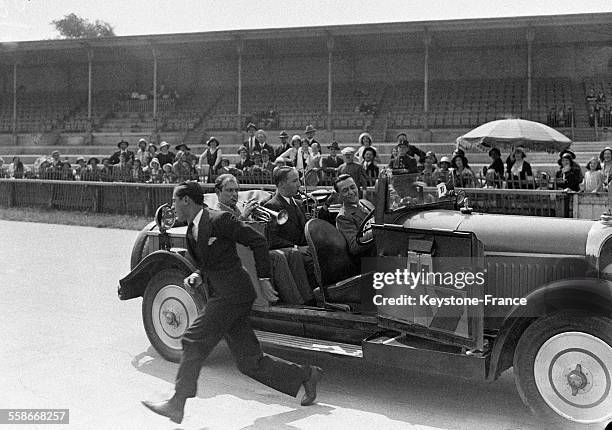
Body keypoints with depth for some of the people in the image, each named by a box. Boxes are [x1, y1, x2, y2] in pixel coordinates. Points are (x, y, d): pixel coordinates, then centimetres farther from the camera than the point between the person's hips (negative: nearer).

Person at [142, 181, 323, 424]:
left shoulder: (219, 220, -12)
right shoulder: (191, 230, 15)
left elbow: (258, 241, -10)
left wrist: (263, 278, -11)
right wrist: (197, 277, 2)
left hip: (232, 293, -9)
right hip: (220, 296, 9)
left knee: (194, 340, -12)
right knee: (249, 363, 8)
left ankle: (177, 404, -4)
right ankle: (306, 375, 20)